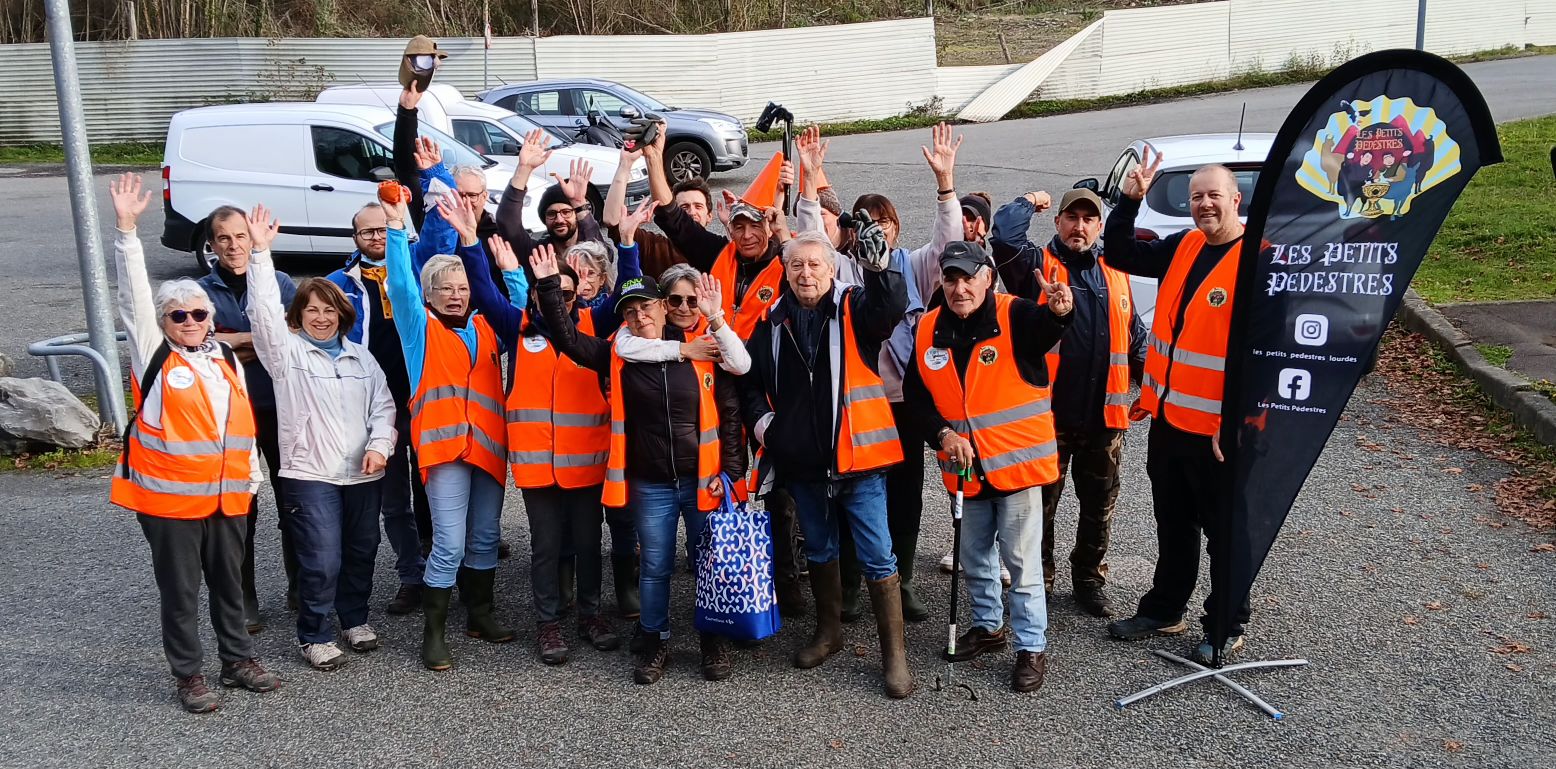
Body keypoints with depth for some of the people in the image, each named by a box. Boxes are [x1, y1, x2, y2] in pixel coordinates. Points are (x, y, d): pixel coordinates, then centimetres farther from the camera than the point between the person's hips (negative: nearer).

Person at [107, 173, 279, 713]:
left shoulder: (226, 358, 10)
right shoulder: (154, 355, -4)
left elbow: (243, 421, 14)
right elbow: (134, 295, -12)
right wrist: (126, 229, -18)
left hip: (228, 494, 4)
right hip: (170, 495, -4)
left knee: (230, 583, 15)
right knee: (180, 589, 5)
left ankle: (238, 660, 29)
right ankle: (189, 676, 17)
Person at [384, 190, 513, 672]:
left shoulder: (485, 325, 14)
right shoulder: (421, 327, 5)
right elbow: (400, 283, -6)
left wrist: (473, 243, 4)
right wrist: (397, 228, -12)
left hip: (489, 443, 5)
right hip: (444, 444, -4)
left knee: (485, 536, 14)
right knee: (450, 544, -7)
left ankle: (480, 615, 29)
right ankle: (433, 632, 5)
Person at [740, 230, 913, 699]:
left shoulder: (854, 309, -5)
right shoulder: (774, 322, 6)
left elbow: (891, 308, -27)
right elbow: (750, 379, 17)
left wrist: (878, 267, -45)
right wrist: (760, 419, 2)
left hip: (856, 456, -4)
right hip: (802, 462, 4)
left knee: (877, 557, -1)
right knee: (819, 551, 20)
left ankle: (895, 654, 9)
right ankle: (829, 631, 38)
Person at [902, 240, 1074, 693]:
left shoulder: (1016, 316, -13)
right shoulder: (928, 331, 1)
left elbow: (1045, 330, -37)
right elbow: (916, 395, 6)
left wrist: (1060, 311, -60)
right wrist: (942, 434, -10)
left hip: (1016, 463, -5)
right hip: (965, 468, 5)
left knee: (1021, 561, 1)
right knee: (975, 557, 19)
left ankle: (1031, 647, 15)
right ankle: (988, 626, 39)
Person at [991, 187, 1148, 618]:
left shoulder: (1115, 273, 12)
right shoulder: (1037, 265, -1)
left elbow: (1134, 336, 18)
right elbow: (1004, 236, -21)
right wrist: (1028, 203, -3)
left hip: (1104, 414, 4)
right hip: (1048, 411, -4)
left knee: (1099, 505, 14)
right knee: (1041, 504, 6)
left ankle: (1090, 579, 30)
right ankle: (1037, 581, 21)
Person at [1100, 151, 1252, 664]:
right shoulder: (1182, 248, 7)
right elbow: (1119, 254, 17)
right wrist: (1130, 200, 3)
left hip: (1218, 429, -7)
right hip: (1168, 418, 7)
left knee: (1226, 530, 8)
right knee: (1173, 524, 20)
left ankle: (1226, 627, 23)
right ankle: (1164, 609, 35)